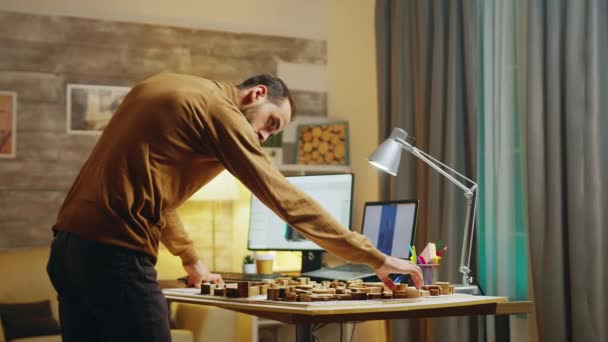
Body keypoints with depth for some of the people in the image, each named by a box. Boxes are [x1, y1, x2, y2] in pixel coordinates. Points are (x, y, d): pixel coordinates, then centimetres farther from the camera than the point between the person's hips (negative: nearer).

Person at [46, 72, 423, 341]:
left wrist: (191, 259, 32)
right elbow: (286, 199, -9)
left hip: (69, 243, 9)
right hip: (113, 252, -9)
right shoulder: (219, 109, -6)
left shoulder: (164, 88, 19)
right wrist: (375, 259, -4)